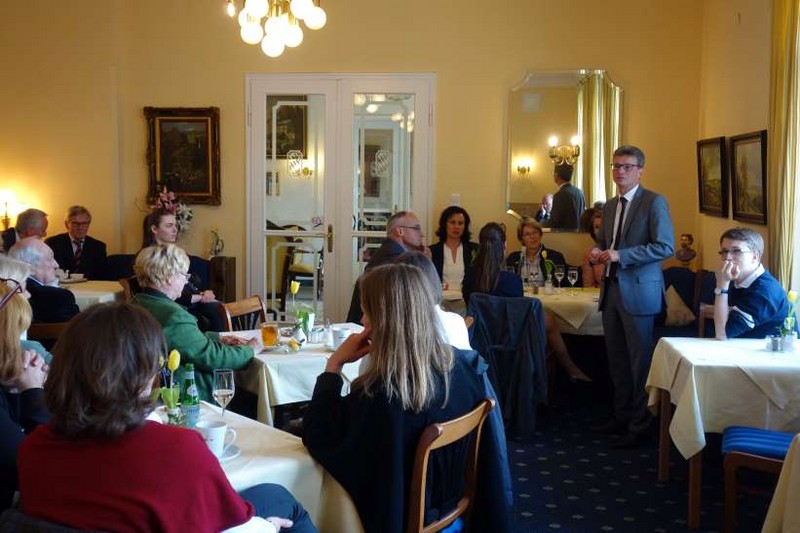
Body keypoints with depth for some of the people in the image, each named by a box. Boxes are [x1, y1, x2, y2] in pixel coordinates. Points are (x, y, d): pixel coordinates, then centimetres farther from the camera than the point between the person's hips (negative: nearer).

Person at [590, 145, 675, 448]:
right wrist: (598, 251, 3)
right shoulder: (610, 206, 15)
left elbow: (665, 247, -16)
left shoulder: (654, 202, -8)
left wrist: (619, 255, -21)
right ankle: (621, 416, 27)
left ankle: (639, 426, 10)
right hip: (612, 289, 7)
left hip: (639, 291, -7)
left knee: (640, 361, 0)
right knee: (616, 359, 14)